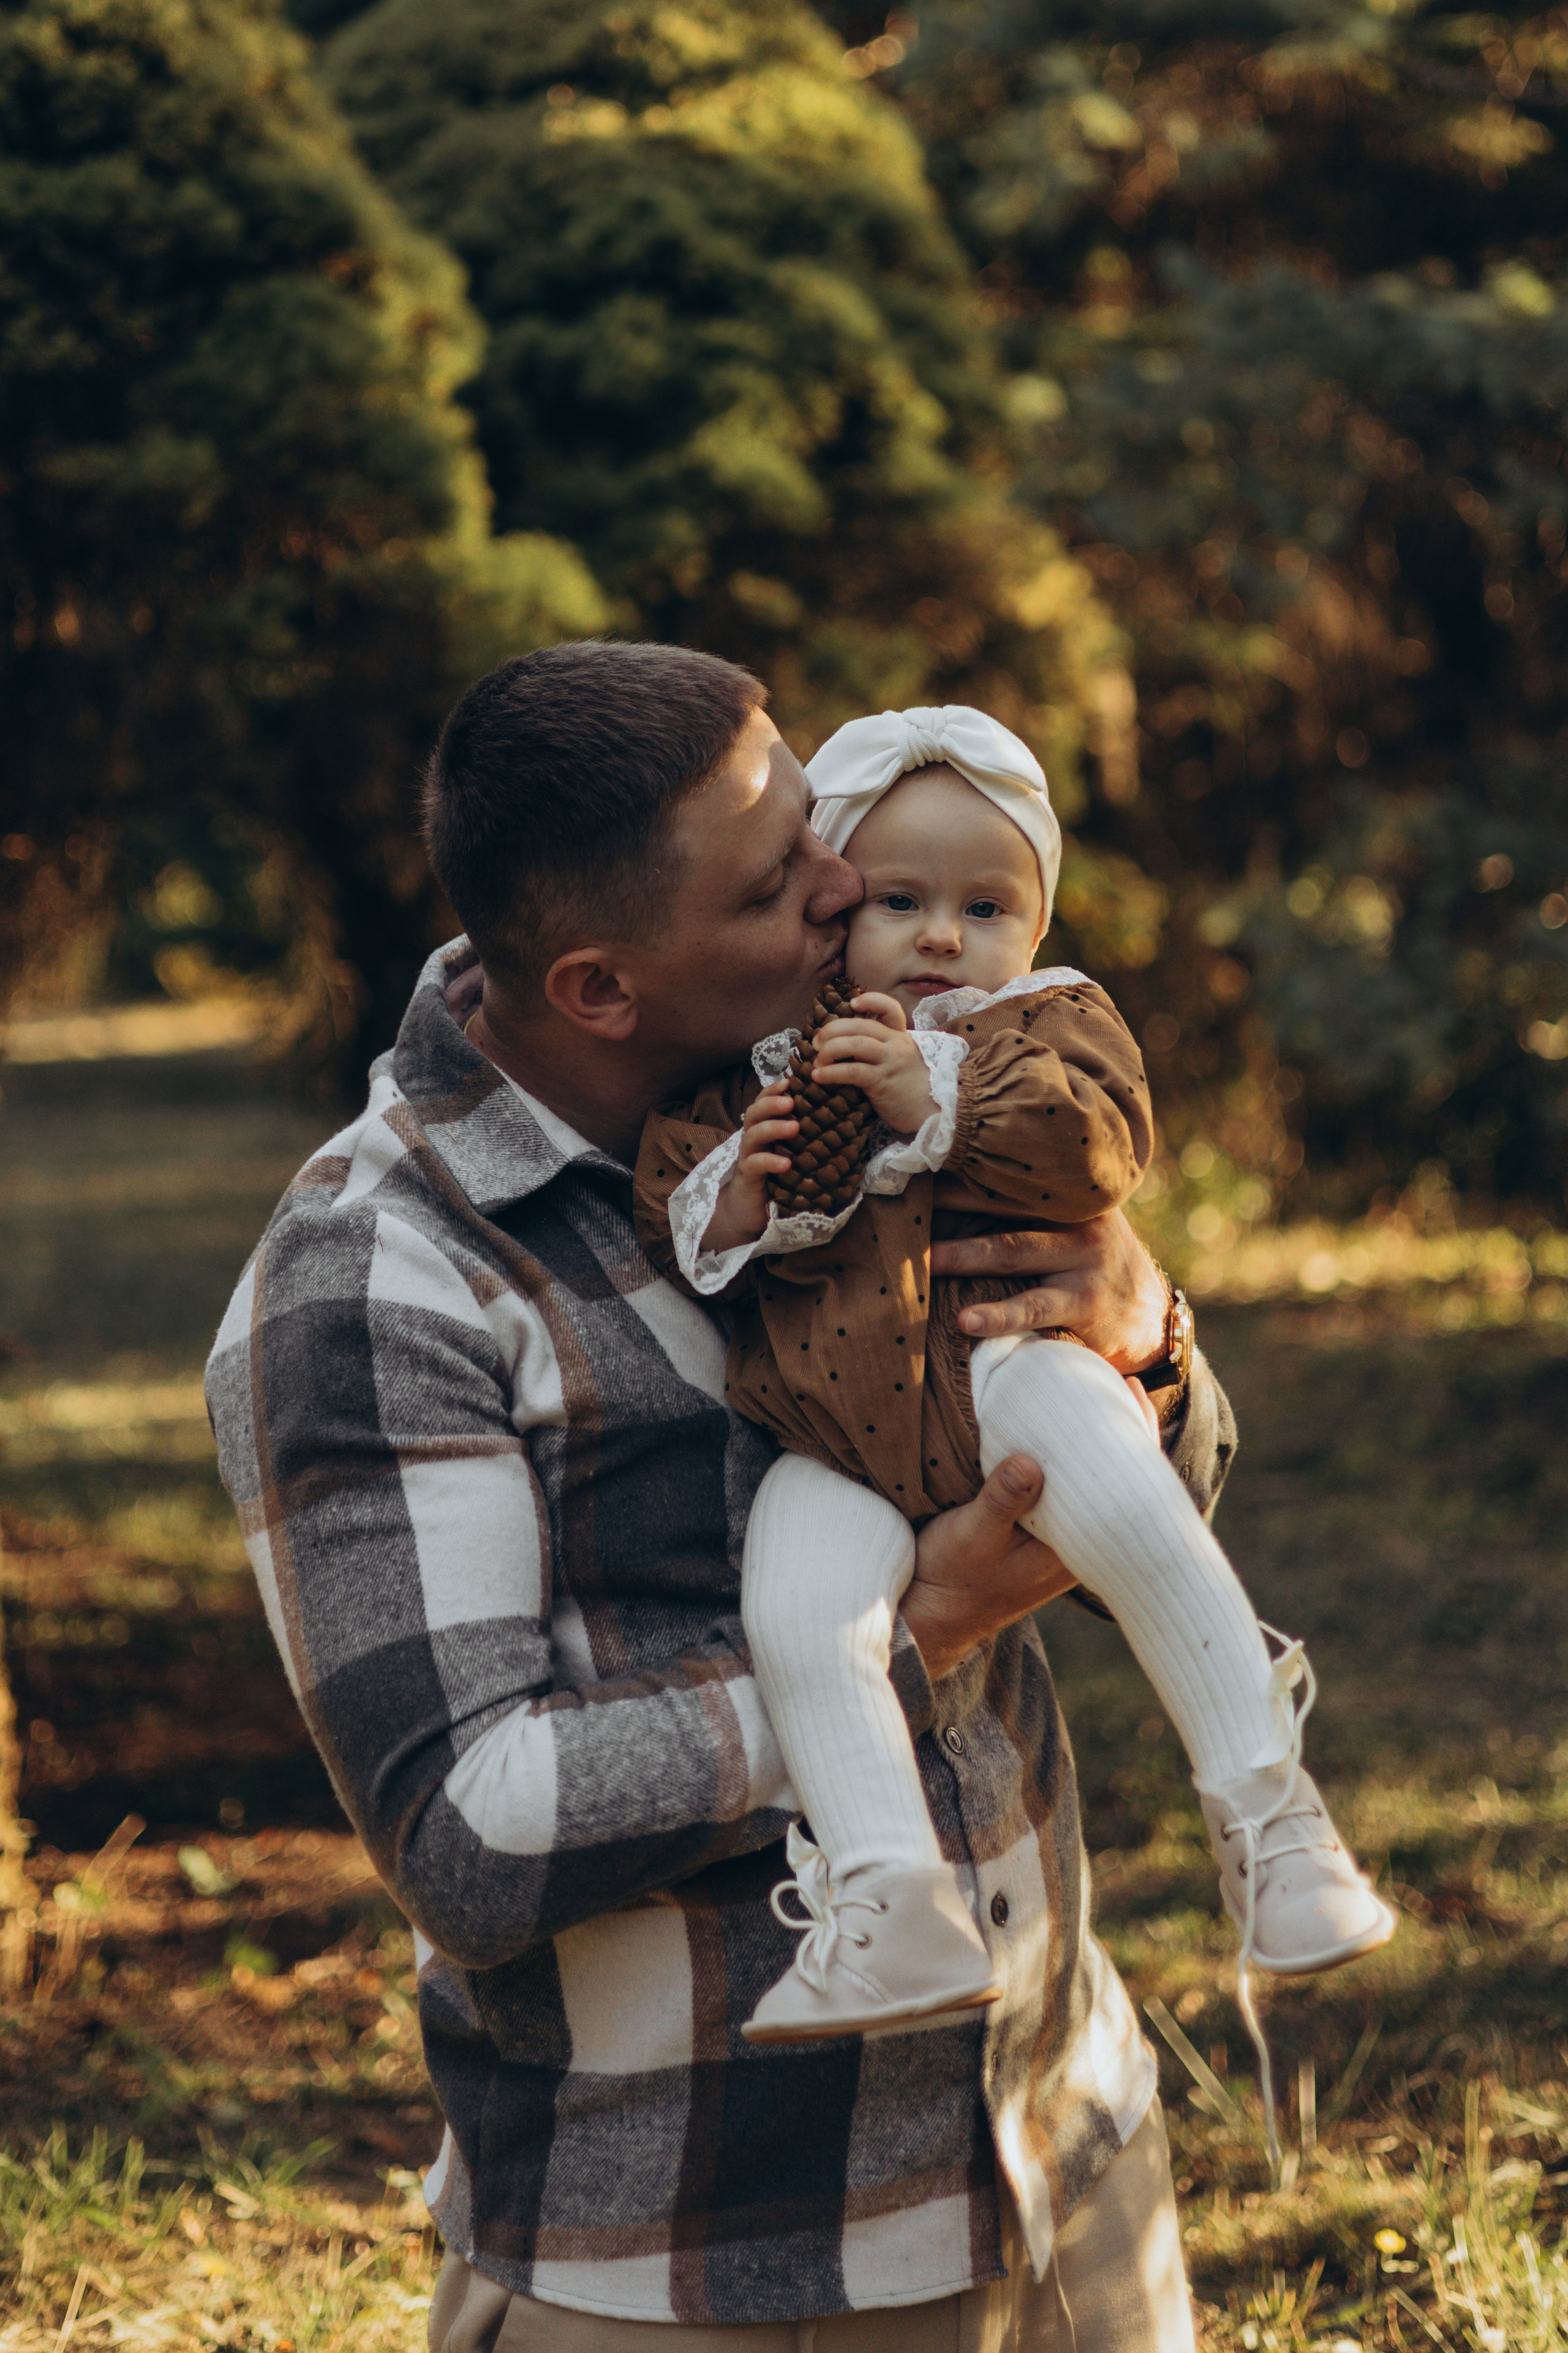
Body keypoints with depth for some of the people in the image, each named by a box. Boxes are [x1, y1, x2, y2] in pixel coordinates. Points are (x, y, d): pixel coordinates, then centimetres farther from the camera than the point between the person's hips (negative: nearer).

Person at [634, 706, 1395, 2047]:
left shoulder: (1050, 1026, 13)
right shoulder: (757, 1064, 20)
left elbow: (1093, 1149, -8)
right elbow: (670, 1218, 14)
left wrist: (934, 1106, -18)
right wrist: (731, 1204, -8)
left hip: (1004, 1361, -2)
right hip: (838, 1445, 3)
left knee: (1125, 1501, -32)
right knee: (795, 1612, -25)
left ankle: (1266, 1807, -22)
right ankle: (893, 1900, -22)